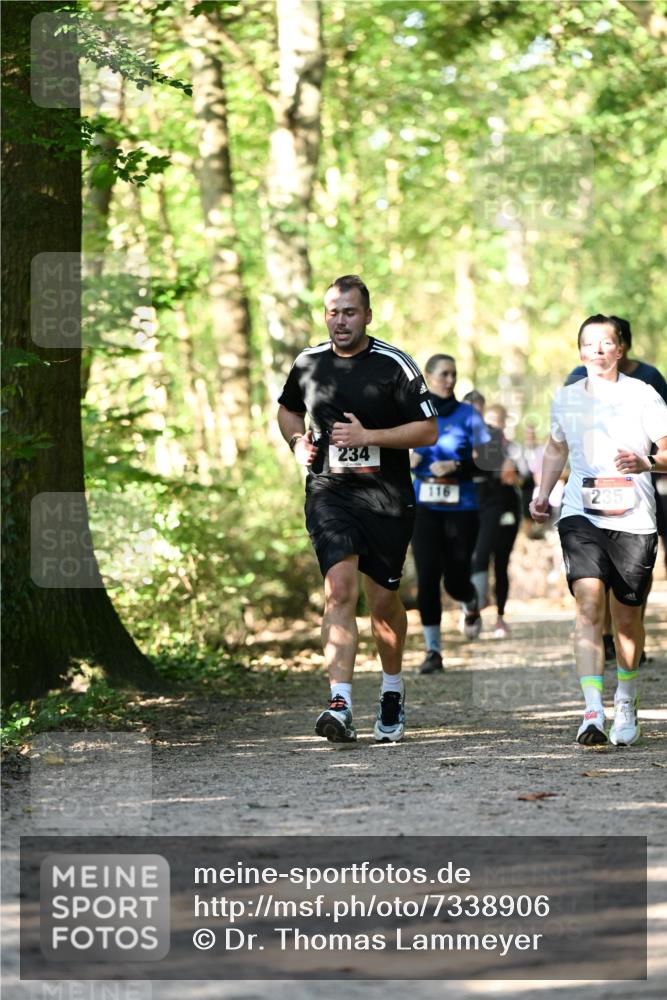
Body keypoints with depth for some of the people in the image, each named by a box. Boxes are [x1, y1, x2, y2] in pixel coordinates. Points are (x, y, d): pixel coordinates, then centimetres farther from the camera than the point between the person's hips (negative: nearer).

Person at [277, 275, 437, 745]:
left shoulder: (394, 365, -6)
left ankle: (393, 692, 33)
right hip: (329, 491, 1)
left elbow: (428, 429, -6)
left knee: (383, 600, 8)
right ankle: (341, 706, -24)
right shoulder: (309, 362, 5)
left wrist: (368, 436, -17)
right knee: (340, 588, -16)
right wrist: (297, 442, 4)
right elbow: (288, 408, 25)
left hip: (387, 496, -1)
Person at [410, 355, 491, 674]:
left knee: (456, 580, -1)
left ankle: (471, 607, 37)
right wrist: (406, 461, -6)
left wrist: (456, 467, -19)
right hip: (425, 508, 1)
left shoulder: (468, 415, 1)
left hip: (461, 508, -1)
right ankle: (432, 650, -3)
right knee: (427, 578, -9)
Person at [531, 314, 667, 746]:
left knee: (628, 617, 7)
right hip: (581, 515, 1)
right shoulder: (566, 399, 10)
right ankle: (593, 714, -23)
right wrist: (543, 495, 17)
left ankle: (626, 704, 31)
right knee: (589, 605, -17)